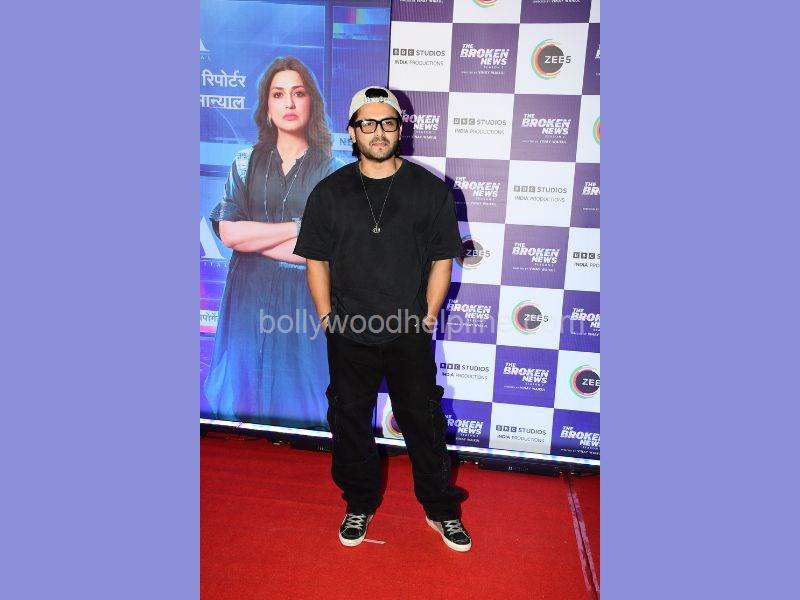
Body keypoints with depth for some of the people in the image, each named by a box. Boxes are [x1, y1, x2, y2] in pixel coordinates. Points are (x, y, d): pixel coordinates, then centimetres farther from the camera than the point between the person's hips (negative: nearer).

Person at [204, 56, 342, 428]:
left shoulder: (332, 170, -1)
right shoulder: (247, 163, 5)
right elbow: (228, 232, -6)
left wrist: (254, 237, -9)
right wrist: (298, 229, -11)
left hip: (304, 300, -2)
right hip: (249, 297, 2)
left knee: (297, 398, 7)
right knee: (246, 391, 11)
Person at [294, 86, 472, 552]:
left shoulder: (430, 189, -3)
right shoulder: (330, 192, 0)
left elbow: (442, 259, 0)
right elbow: (316, 260, 4)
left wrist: (428, 317, -4)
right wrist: (327, 317, -2)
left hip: (410, 333, -1)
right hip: (349, 333, 2)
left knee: (424, 422, 10)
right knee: (350, 421, 14)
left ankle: (442, 509, 31)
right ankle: (360, 505, 36)